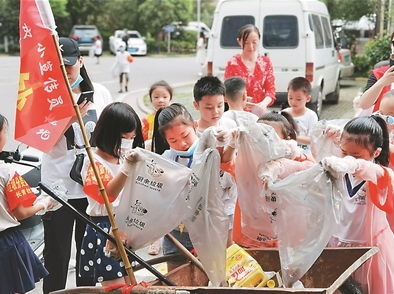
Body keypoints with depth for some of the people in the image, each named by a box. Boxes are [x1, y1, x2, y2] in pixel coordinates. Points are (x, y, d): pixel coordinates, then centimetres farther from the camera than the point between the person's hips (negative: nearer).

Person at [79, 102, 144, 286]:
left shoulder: (123, 158, 7)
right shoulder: (94, 162, -14)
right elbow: (107, 194, -29)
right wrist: (126, 168, -37)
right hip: (105, 230, -7)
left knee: (129, 284, 14)